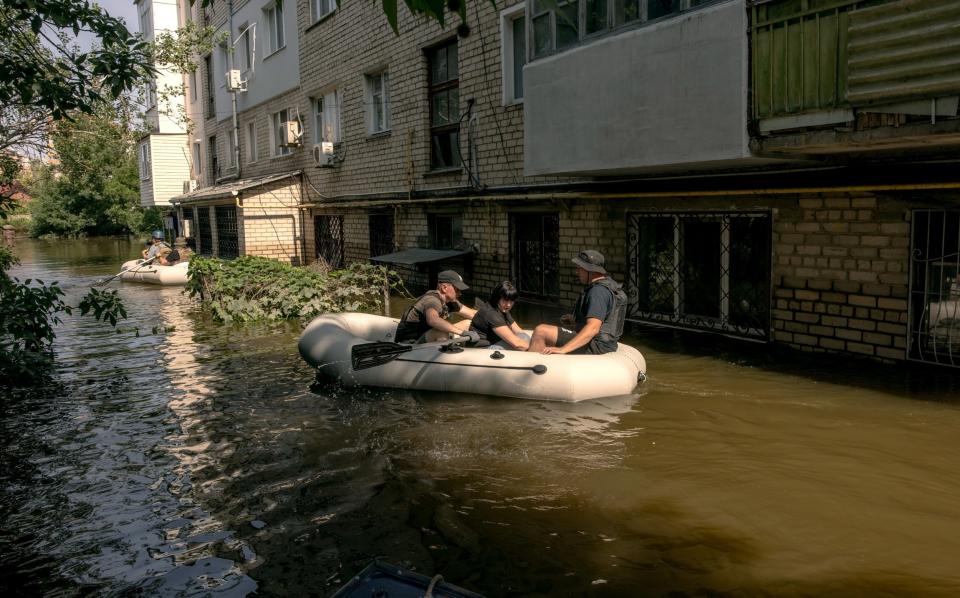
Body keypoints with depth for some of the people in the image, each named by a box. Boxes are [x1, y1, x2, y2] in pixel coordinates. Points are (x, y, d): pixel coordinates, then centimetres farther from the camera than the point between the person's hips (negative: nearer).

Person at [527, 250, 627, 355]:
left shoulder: (598, 291, -20)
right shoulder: (609, 284, 12)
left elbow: (593, 329, -32)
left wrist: (563, 349, -37)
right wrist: (575, 319, 13)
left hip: (594, 345, -11)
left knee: (541, 331, -15)